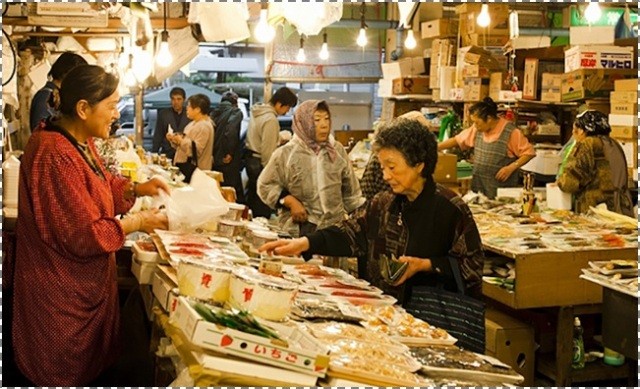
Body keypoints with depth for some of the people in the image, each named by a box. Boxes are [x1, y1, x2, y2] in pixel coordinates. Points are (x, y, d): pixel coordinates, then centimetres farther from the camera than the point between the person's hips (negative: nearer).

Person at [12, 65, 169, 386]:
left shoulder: (80, 141, 3)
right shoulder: (55, 154, -29)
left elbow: (99, 185, 19)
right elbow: (85, 235, -27)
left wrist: (138, 189, 2)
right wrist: (138, 223, -16)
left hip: (86, 283, 10)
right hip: (64, 294, -10)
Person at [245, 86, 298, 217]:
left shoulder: (258, 112, 9)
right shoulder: (271, 120, -19)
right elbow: (267, 150, -20)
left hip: (250, 158, 10)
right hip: (260, 163, -10)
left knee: (252, 198, 19)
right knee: (262, 206, -3)